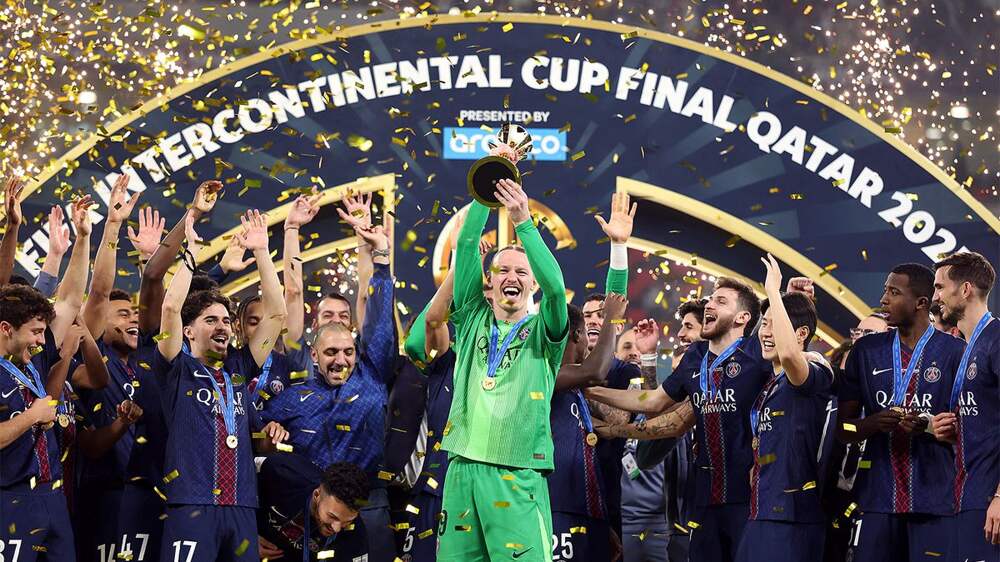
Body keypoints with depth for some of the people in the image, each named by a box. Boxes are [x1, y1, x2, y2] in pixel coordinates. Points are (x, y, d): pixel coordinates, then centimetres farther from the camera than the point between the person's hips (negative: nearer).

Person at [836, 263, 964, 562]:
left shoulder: (954, 352, 0)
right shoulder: (866, 350, 10)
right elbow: (843, 428, 11)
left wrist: (930, 427, -17)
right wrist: (874, 423, -10)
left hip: (935, 498, -3)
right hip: (877, 495, 3)